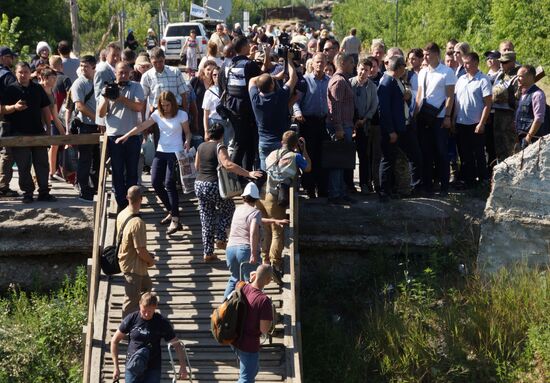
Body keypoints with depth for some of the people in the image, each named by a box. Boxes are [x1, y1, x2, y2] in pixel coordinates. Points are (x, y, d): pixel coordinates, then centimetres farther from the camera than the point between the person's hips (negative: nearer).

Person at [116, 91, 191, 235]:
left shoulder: (181, 115, -5)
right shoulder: (157, 114, 4)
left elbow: (188, 133, 3)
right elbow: (142, 126, 0)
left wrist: (187, 142, -19)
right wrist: (126, 136, -9)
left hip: (176, 152, -5)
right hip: (161, 151, 5)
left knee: (169, 183, -14)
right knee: (155, 181, -2)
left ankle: (175, 220, -13)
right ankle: (171, 211, 16)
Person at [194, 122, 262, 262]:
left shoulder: (201, 147, 9)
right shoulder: (219, 147, -11)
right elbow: (228, 164, -27)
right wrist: (248, 174, -29)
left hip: (199, 185, 6)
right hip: (214, 186, -6)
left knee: (206, 219, 12)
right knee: (228, 208, 21)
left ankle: (208, 253, 13)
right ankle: (220, 239, 9)